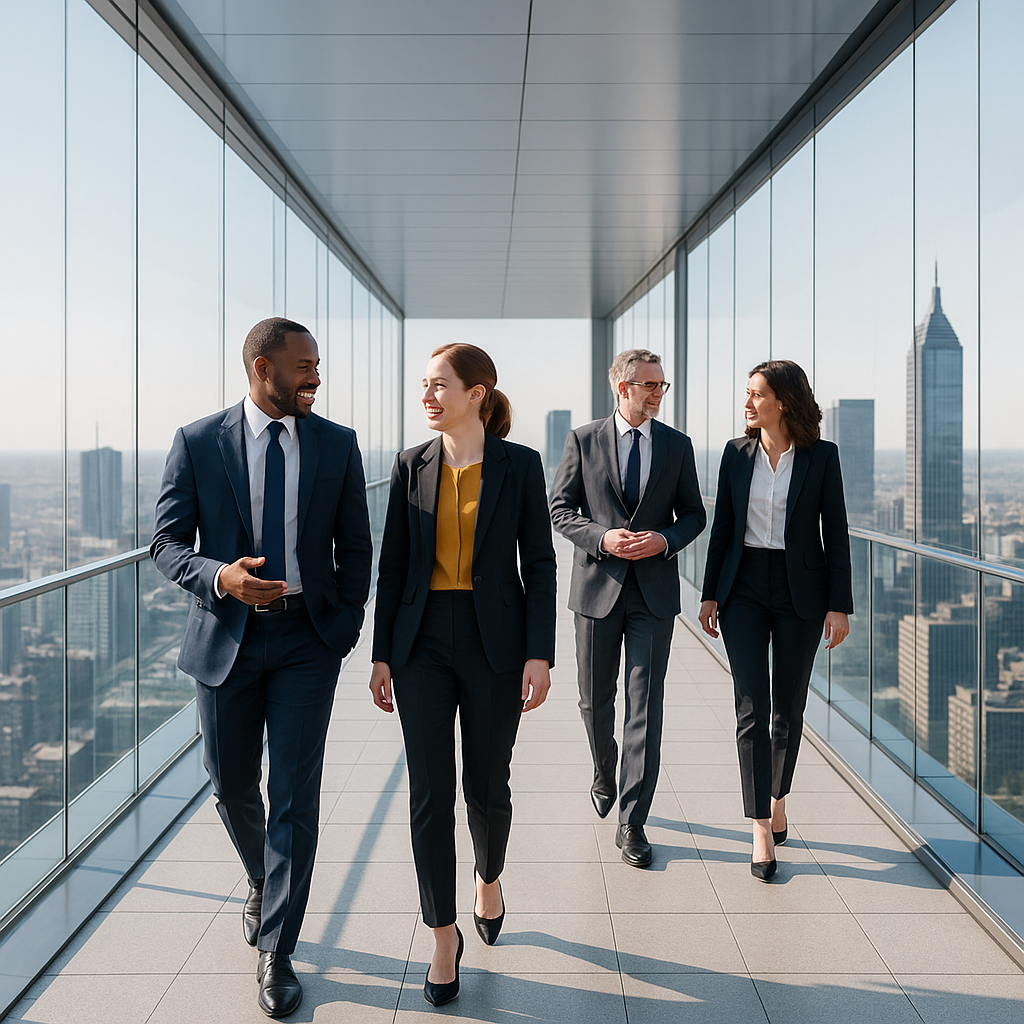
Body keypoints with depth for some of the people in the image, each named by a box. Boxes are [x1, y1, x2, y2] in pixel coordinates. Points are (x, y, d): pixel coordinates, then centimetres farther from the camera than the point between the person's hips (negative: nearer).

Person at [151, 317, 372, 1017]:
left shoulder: (337, 445, 2)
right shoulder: (197, 443, -3)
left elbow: (354, 545, 8)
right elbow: (167, 542, -3)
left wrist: (348, 625, 1)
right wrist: (220, 577, -22)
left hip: (309, 637, 0)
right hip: (227, 635, 0)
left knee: (295, 794, -1)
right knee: (232, 788, 14)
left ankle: (276, 952, 11)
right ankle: (262, 880, 45)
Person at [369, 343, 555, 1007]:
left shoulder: (520, 465, -3)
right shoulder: (412, 466, 3)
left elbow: (540, 564, -2)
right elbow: (393, 565, 6)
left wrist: (540, 654, -8)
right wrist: (382, 655, 4)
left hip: (495, 641, -1)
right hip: (423, 642, 2)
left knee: (487, 785, 10)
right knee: (430, 792, 0)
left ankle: (490, 879, 41)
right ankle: (445, 935, 14)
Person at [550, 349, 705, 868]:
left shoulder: (677, 445, 6)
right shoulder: (583, 440, 1)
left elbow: (694, 513, 9)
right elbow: (560, 509, 0)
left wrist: (665, 539, -11)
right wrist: (603, 537, -16)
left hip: (654, 590, 0)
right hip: (597, 587, 0)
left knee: (646, 706, -3)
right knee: (595, 701, 11)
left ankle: (631, 823, 2)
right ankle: (605, 775, 40)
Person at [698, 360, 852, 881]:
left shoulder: (821, 456, -3)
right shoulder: (737, 453, 3)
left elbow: (835, 532, -1)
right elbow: (722, 526, 7)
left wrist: (840, 604, -5)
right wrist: (710, 594, 6)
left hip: (800, 591, -1)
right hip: (744, 588, 1)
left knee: (788, 706, 10)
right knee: (751, 708, -6)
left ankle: (777, 799, 33)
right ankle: (762, 833, -4)